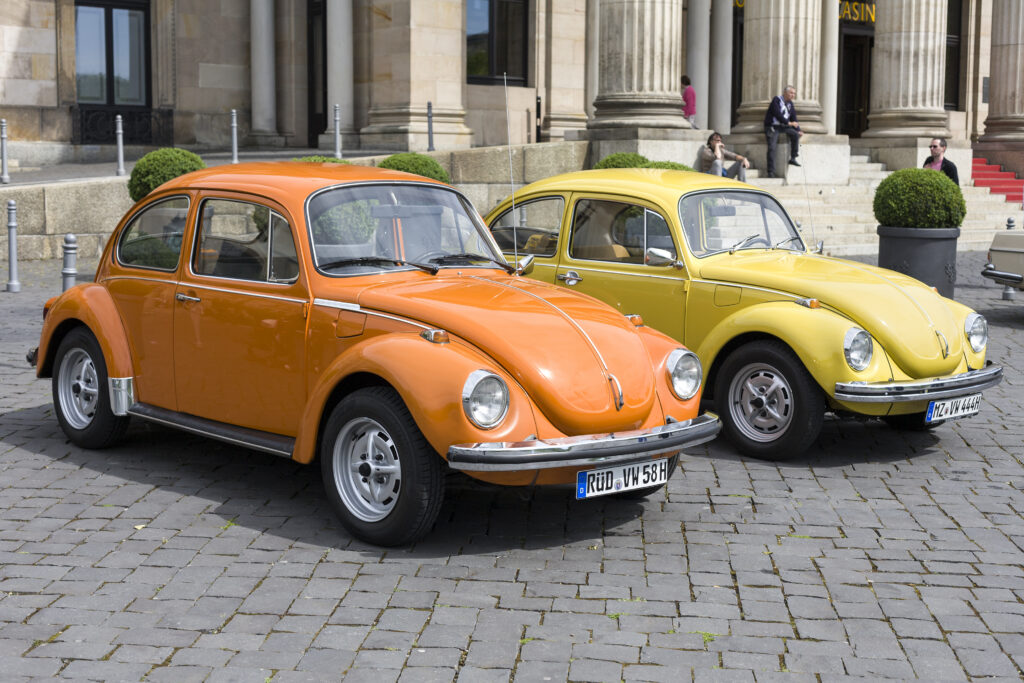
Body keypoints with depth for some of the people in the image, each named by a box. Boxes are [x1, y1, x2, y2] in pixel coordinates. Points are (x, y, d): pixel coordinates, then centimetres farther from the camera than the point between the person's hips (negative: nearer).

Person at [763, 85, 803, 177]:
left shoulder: (790, 103, 13)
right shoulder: (776, 100, -9)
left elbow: (793, 117, 15)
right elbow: (777, 114, -19)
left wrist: (798, 130, 5)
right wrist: (789, 123, -21)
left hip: (783, 126, 6)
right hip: (772, 127, -6)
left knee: (795, 134, -20)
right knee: (771, 148, -20)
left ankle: (793, 158, -9)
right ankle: (771, 172, -19)